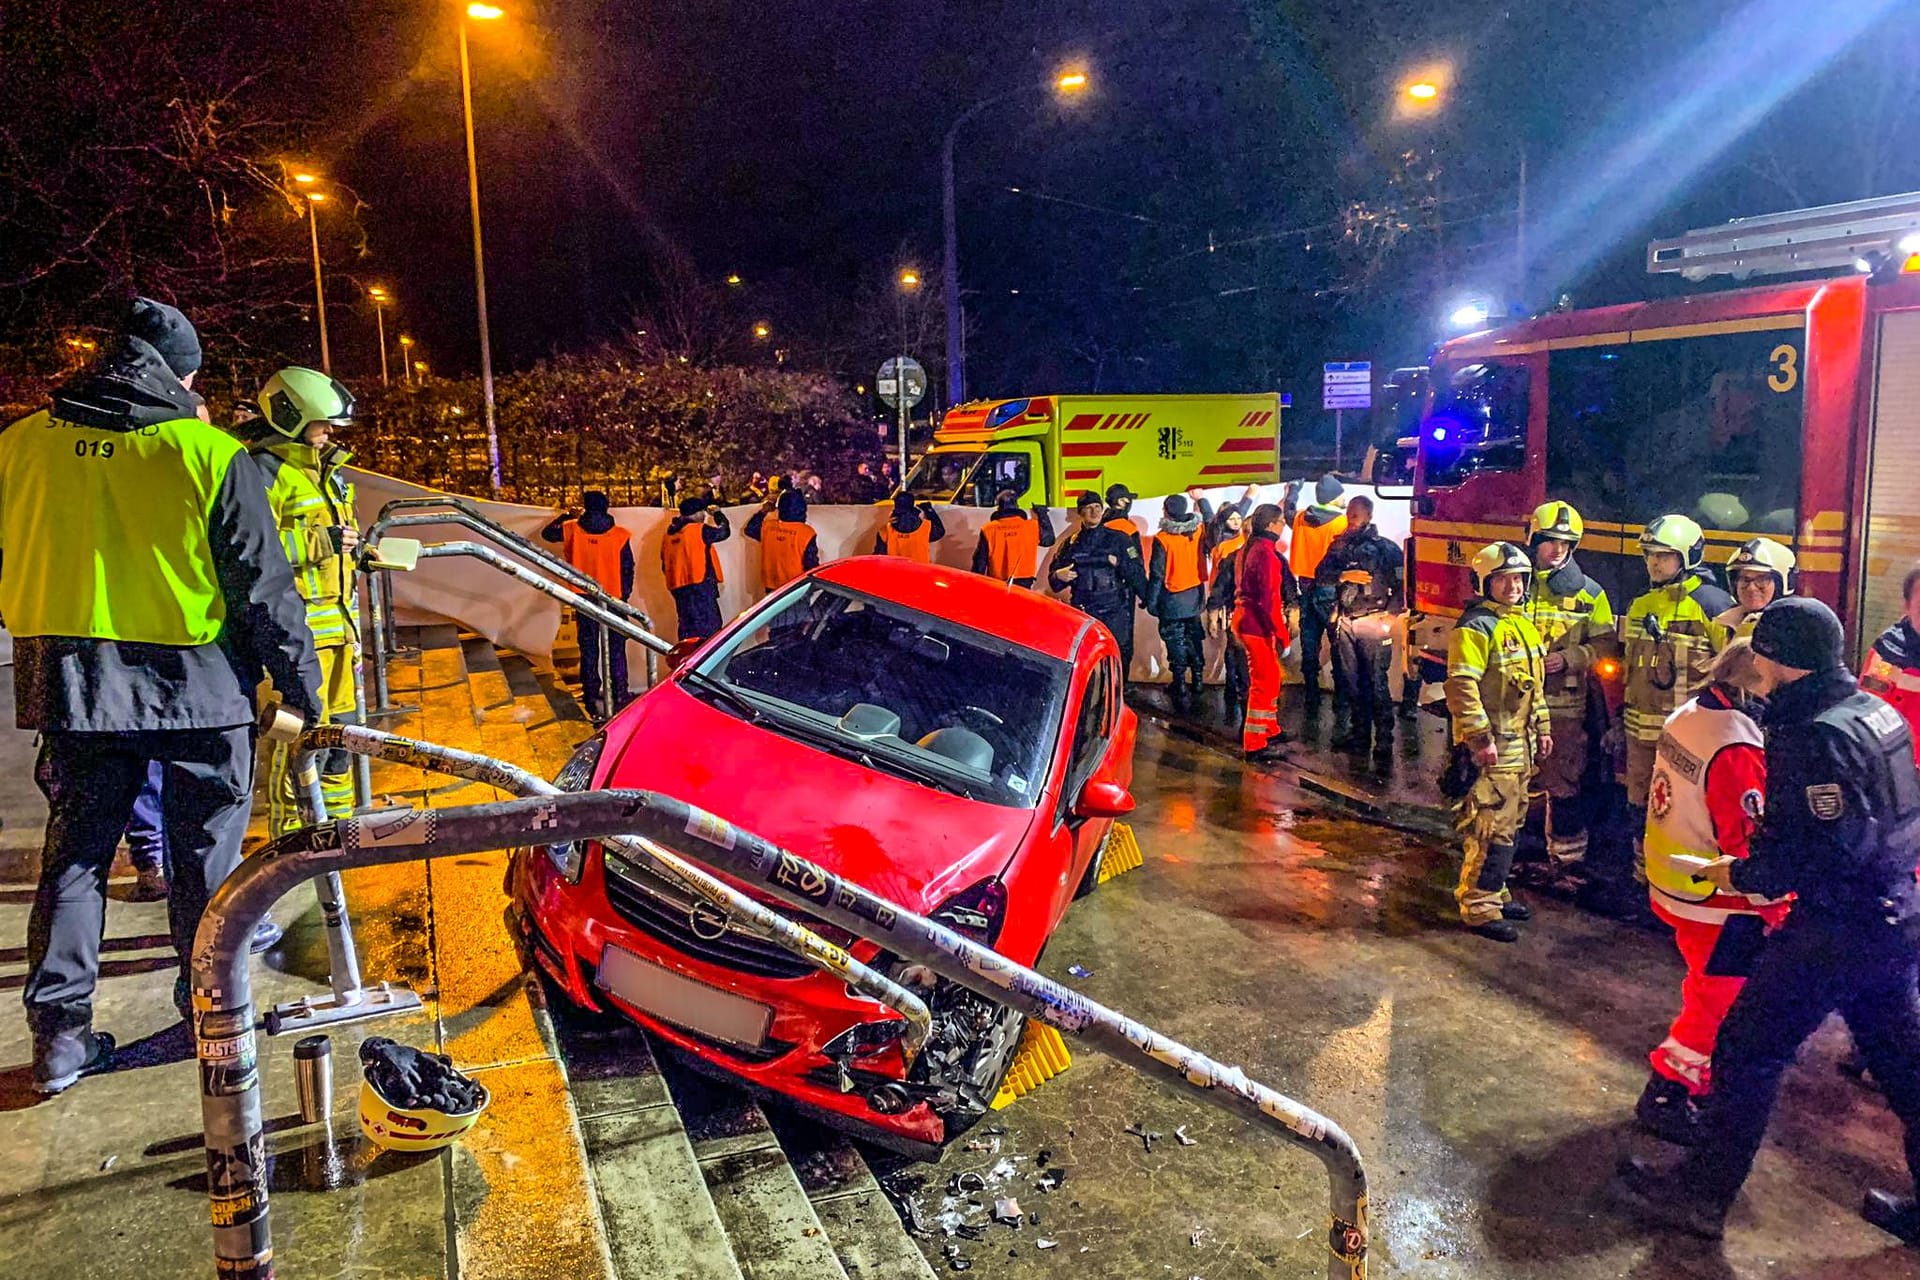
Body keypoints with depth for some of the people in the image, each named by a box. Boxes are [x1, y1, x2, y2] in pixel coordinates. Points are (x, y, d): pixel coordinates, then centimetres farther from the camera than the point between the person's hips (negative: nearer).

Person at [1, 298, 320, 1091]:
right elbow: (264, 586, -9)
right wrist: (303, 690, -1)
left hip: (68, 679, 3)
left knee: (75, 850, 14)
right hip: (196, 683, -3)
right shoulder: (211, 453, -11)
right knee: (207, 849, 12)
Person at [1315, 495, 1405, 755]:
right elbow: (1320, 576, 3)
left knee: (1377, 682, -6)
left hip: (1373, 621, -5)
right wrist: (1344, 575, -14)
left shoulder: (1385, 547, -2)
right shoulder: (1340, 545, 11)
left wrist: (1391, 614, -15)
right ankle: (1358, 732, 20)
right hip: (1345, 622, 5)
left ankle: (1384, 738, -2)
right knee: (1352, 680, 11)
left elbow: (1402, 583, -6)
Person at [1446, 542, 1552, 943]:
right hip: (1493, 743, -10)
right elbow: (1462, 686, -22)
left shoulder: (1523, 624, 15)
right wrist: (1480, 738, -23)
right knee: (1493, 826, -9)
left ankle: (1492, 891, 29)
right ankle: (1480, 908, -2)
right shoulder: (1476, 627, -15)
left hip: (1521, 741, 10)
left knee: (1510, 821, 16)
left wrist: (1542, 728, 21)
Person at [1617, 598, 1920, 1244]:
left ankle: (1700, 1193, 11)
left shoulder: (1818, 736, -22)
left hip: (1837, 930, -9)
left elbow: (1828, 851, -27)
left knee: (1747, 1049, 1)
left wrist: (1743, 874, -13)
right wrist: (1770, 834, 13)